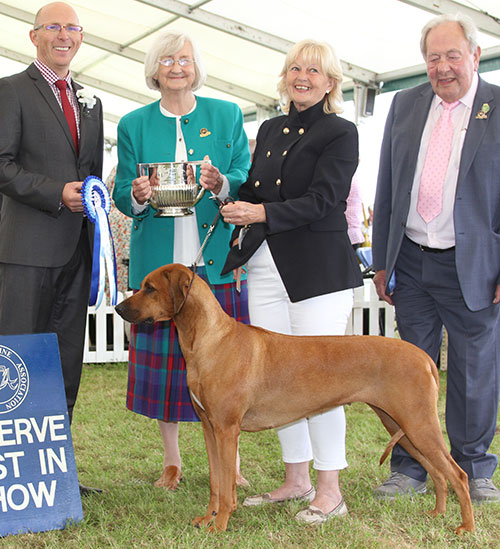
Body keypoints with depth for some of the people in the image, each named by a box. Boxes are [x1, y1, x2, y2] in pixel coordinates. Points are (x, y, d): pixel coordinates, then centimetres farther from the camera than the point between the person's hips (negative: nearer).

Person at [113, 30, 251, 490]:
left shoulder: (227, 115, 8)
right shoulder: (134, 125, 9)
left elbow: (248, 180, 4)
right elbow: (121, 195, 7)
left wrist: (221, 185, -17)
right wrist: (137, 196, -16)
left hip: (216, 260, -1)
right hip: (158, 260, 1)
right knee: (163, 358, 3)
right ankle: (171, 460, 18)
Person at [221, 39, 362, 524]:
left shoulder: (340, 133, -3)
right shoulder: (269, 130, 17)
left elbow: (322, 201, -15)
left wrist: (262, 213, -22)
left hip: (319, 269, -6)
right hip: (265, 267, 7)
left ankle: (330, 491, 6)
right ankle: (296, 480, 20)